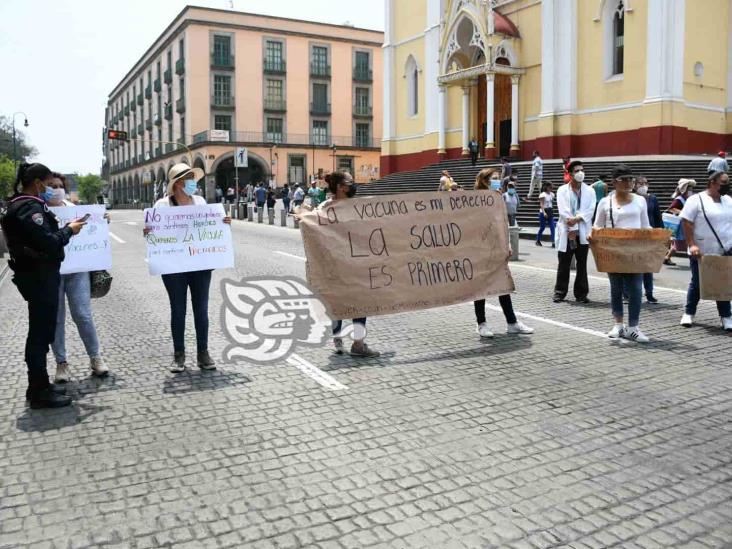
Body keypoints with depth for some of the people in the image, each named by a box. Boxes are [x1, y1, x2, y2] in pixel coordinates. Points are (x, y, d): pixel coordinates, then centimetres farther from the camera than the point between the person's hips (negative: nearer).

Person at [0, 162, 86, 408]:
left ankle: (39, 385, 26)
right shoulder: (30, 207, -18)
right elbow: (48, 243, -24)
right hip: (39, 276, -11)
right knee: (41, 332, -3)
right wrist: (69, 229, -9)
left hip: (36, 274, 11)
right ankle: (40, 392, 5)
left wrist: (54, 224, 6)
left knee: (40, 331, 17)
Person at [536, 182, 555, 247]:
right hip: (543, 213, -5)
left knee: (552, 227, -7)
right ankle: (538, 241, 22)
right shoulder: (543, 194, -8)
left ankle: (553, 242, -11)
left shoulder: (552, 194, 10)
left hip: (550, 213, 5)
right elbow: (541, 204, -15)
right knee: (542, 227, 4)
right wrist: (544, 212, -25)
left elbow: (552, 203, 17)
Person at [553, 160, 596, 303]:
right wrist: (572, 229, -15)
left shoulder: (589, 191, 8)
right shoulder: (562, 190, 2)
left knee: (582, 265, 6)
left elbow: (590, 210, -3)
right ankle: (560, 292, 10)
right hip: (566, 232, -2)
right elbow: (563, 211, -8)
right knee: (563, 265, 3)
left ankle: (581, 293, 13)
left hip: (583, 233, 2)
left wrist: (577, 219, -19)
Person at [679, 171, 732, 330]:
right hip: (701, 253, -5)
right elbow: (686, 223, -12)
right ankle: (689, 313, 20)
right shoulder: (696, 200, -7)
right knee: (697, 284, 6)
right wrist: (691, 245, -19)